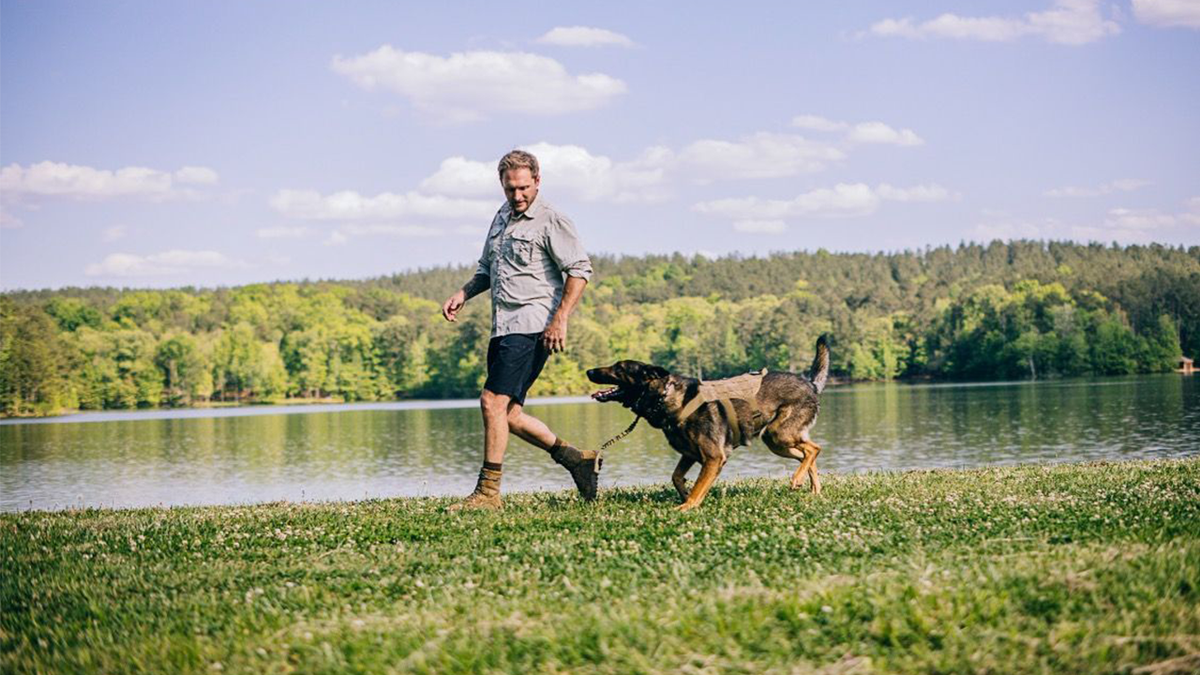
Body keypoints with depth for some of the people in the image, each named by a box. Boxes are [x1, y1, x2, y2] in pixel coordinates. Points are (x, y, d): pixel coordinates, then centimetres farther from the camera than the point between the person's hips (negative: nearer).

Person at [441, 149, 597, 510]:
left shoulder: (551, 221, -5)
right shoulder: (502, 217, 20)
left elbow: (580, 270, -11)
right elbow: (487, 269, 31)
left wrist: (560, 320, -18)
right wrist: (463, 293, 12)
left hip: (531, 326, -9)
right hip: (504, 327, 9)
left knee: (493, 401, -16)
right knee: (508, 413, 7)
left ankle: (488, 491, -11)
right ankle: (573, 457, 20)